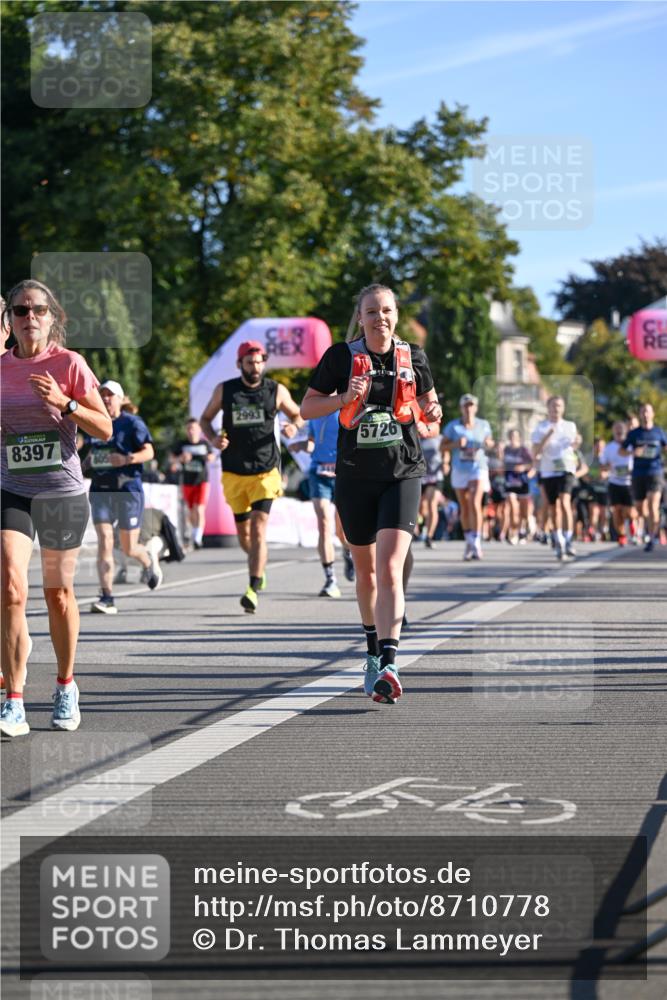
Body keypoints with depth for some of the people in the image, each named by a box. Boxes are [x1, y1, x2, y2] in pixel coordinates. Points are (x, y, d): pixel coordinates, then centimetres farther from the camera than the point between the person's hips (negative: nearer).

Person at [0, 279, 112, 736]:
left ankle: (66, 687, 32)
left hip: (63, 493, -2)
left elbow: (105, 428, -4)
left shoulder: (69, 364, -5)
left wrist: (64, 402, -19)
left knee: (58, 594, 10)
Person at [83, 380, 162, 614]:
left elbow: (148, 451, -11)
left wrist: (127, 459, -28)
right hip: (100, 490, 4)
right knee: (104, 541, -12)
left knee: (129, 548, 5)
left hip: (128, 490, -3)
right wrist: (82, 466, 7)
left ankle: (149, 561, 42)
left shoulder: (132, 423, -3)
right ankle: (107, 598, -13)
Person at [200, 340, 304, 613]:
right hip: (234, 474, 2)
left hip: (266, 471, -2)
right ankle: (259, 567, 41)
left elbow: (298, 415, 14)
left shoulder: (277, 391, 1)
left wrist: (294, 426, -10)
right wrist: (212, 438, -8)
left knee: (258, 529, -16)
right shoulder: (224, 391, 2)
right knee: (244, 534, 10)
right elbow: (205, 419, 13)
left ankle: (254, 590, -18)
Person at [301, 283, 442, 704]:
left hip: (402, 474, -1)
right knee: (365, 570, 14)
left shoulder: (412, 356, 3)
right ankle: (374, 651, 35)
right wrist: (345, 398, -15)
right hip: (355, 476, 1)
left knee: (390, 570, -16)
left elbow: (429, 401, 16)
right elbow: (307, 407, 2)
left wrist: (433, 413, -7)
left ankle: (388, 666, -26)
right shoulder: (341, 356, -2)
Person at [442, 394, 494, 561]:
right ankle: (469, 542, 21)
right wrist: (456, 444, -15)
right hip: (459, 470, 1)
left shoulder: (483, 425, 4)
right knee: (464, 508, 7)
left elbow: (489, 441, 18)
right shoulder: (453, 426, 1)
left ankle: (476, 541, -16)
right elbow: (443, 446, 3)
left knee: (475, 504, -18)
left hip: (478, 468, -1)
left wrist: (489, 443, -5)